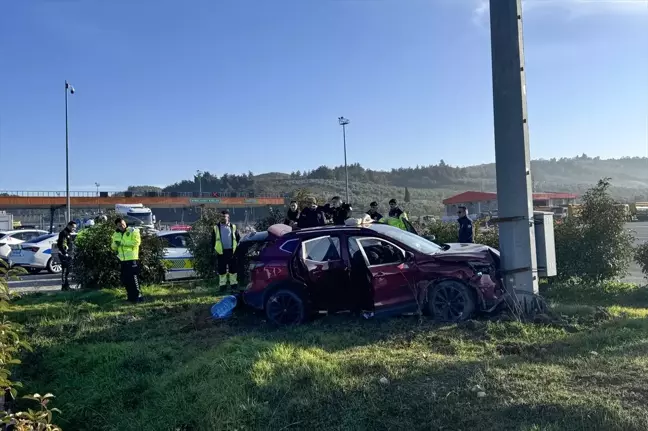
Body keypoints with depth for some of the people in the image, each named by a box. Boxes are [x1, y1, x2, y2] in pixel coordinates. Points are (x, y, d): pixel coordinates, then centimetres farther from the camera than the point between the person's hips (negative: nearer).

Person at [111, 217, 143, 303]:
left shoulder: (133, 231, -5)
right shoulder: (116, 234, 12)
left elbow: (136, 242, -18)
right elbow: (113, 247, 14)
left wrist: (123, 242, -18)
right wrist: (115, 244, -10)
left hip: (132, 259, -6)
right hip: (122, 260, 7)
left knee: (134, 278, -7)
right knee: (125, 279, 10)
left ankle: (138, 296, -1)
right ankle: (131, 296, 21)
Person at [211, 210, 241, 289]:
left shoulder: (233, 226, 7)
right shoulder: (216, 227, 5)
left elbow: (238, 238, 10)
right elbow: (213, 239, 7)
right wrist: (214, 249, 0)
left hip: (232, 251, 1)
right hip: (221, 252, -1)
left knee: (233, 268, 5)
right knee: (222, 269, 3)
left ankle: (233, 284, 14)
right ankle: (222, 285, 11)